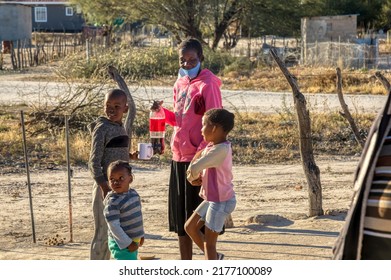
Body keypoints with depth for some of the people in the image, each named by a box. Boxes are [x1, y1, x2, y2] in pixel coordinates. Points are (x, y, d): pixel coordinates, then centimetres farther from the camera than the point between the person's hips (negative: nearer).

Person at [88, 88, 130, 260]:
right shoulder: (102, 128, -12)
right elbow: (94, 162, -17)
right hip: (105, 187, -8)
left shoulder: (121, 128, 10)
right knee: (102, 233, -3)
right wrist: (104, 187, -23)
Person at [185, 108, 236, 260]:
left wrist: (192, 177, -7)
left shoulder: (220, 149, -26)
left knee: (209, 242, -1)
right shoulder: (213, 146, 5)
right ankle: (214, 257, 28)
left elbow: (195, 168, -30)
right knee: (190, 227, 18)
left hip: (221, 201, -9)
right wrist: (194, 176, -5)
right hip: (212, 199, 9)